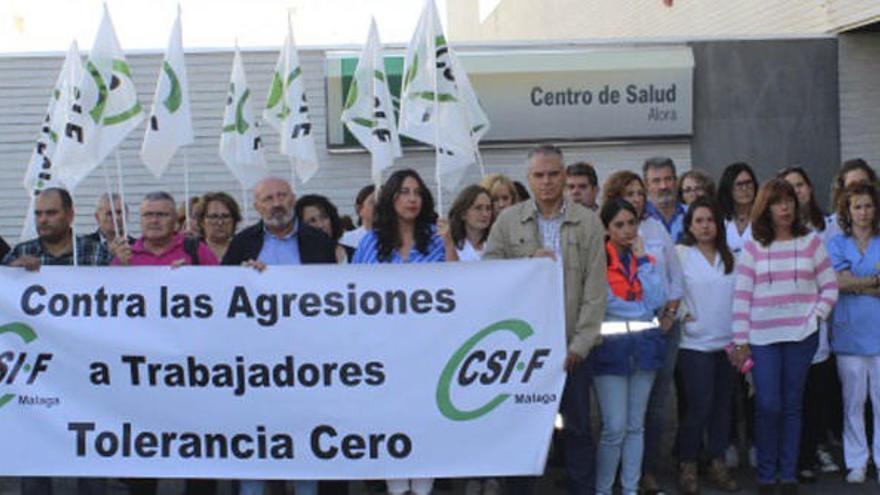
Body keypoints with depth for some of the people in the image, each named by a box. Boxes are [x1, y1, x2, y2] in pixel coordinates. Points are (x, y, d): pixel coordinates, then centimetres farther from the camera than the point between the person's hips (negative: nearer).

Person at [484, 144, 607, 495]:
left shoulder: (588, 222, 2)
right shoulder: (508, 220, 3)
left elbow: (595, 289, -2)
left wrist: (580, 344, -8)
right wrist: (528, 262, -14)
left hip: (571, 345, 0)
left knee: (578, 427, 8)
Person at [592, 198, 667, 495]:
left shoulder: (645, 257, 12)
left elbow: (656, 300, -2)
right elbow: (605, 303, -14)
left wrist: (642, 259, -3)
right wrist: (643, 310, -4)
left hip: (644, 345, 5)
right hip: (611, 347, -5)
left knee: (636, 426, 10)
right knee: (614, 429, -7)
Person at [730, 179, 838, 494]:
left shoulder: (810, 242, 6)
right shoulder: (753, 248, 4)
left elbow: (829, 286, 9)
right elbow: (741, 296, 2)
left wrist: (816, 317, -5)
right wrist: (740, 341, -3)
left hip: (801, 337, 1)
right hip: (762, 337, -1)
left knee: (792, 406, 7)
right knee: (767, 406, -5)